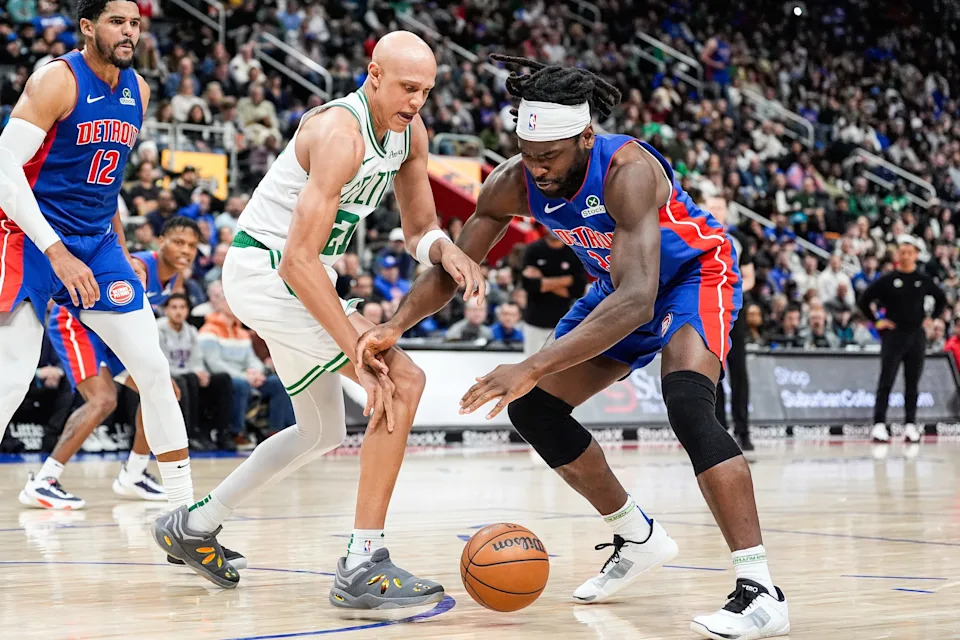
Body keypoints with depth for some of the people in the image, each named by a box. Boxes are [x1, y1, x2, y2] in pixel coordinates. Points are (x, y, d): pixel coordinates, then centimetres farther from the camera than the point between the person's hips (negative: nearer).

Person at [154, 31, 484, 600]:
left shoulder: (410, 132, 0)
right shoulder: (339, 132, -27)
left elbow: (418, 226, 10)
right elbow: (298, 260, -32)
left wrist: (445, 249, -16)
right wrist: (360, 353, -35)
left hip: (303, 277, 10)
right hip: (267, 271, -10)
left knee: (322, 432, 22)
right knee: (402, 381, -21)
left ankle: (194, 527, 35)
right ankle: (363, 566, -19)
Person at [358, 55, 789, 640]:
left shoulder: (627, 171, -38)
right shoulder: (513, 184, -18)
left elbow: (636, 301, -48)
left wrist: (534, 367, -54)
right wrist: (398, 325, -27)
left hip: (695, 274, -7)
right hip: (621, 286, 8)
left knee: (687, 402, -33)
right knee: (532, 409, 1)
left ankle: (761, 592, -34)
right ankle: (638, 539, 19)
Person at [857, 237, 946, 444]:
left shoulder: (924, 280, 7)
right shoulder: (887, 280, -1)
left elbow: (941, 298, 22)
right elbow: (863, 301, 2)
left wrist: (931, 318, 11)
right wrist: (876, 322, -2)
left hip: (917, 336, 3)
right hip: (893, 335, -3)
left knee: (912, 383, 7)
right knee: (886, 382, -7)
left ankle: (910, 425, 14)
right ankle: (879, 425, -9)